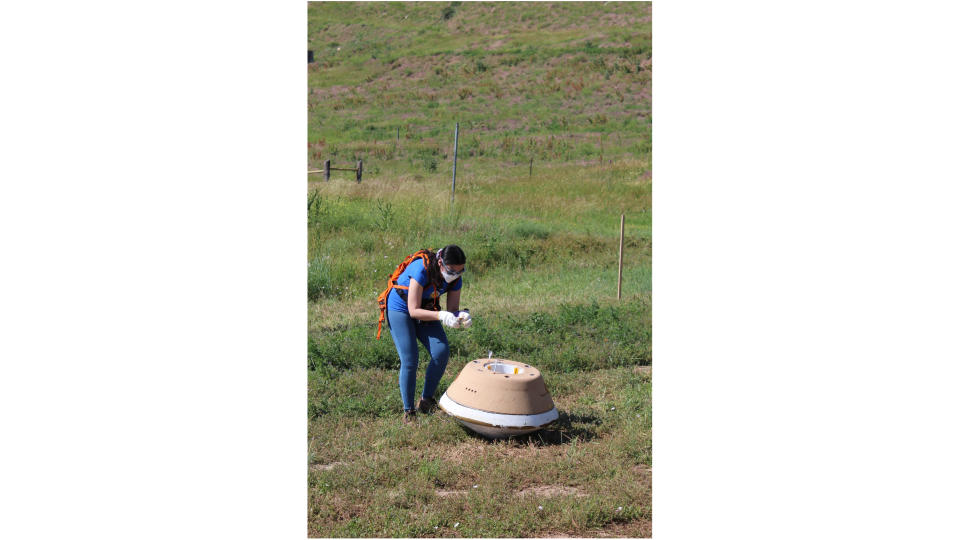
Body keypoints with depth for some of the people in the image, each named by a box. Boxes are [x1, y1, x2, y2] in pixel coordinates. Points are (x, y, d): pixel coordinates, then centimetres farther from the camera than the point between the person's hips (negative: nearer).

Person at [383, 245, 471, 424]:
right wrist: (442, 316, -44)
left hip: (426, 309, 6)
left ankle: (426, 401, 2)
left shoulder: (456, 278, -15)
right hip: (400, 308, -5)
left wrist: (462, 316, -33)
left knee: (441, 351, -14)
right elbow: (414, 311, -32)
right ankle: (408, 411, -4)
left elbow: (452, 309, -9)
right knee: (410, 359, -16)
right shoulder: (422, 269, -34)